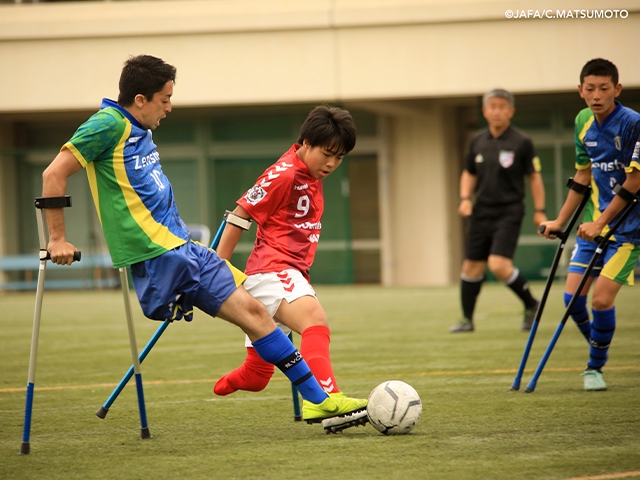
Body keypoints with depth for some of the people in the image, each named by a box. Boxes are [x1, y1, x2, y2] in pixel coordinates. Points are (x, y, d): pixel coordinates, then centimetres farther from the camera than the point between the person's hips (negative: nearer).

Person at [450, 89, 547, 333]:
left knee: (499, 265, -18)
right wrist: (465, 198, 3)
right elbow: (469, 173, 19)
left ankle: (531, 306, 2)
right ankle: (467, 319, 19)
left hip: (509, 212, -5)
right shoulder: (478, 142, 7)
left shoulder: (522, 143, -6)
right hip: (482, 211, 5)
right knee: (472, 266, 5)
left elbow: (534, 176, 0)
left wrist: (539, 210, -4)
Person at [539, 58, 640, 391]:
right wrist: (559, 222, 22)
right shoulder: (587, 129, 6)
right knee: (573, 296, 1)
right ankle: (600, 351, 24)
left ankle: (595, 367, 6)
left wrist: (601, 224, -19)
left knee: (601, 299, -15)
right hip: (597, 224, 7)